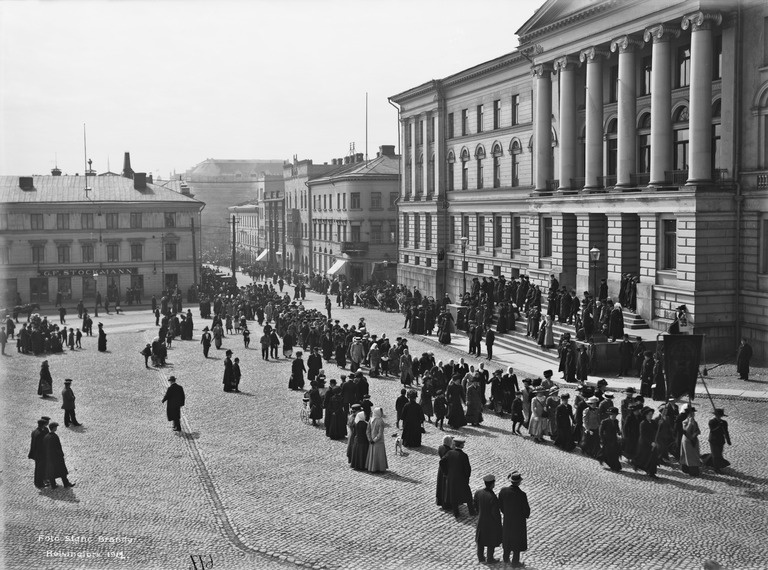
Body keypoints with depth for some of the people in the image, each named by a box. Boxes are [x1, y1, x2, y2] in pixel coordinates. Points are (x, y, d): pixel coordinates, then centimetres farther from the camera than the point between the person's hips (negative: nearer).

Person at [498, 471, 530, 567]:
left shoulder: (503, 491, -21)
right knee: (517, 540, 18)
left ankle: (506, 558, 45)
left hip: (507, 518, 4)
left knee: (507, 538, 27)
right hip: (519, 520, -4)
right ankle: (515, 562, 31)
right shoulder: (522, 495, -33)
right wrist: (526, 515, 3)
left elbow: (500, 505, -6)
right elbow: (526, 510, -21)